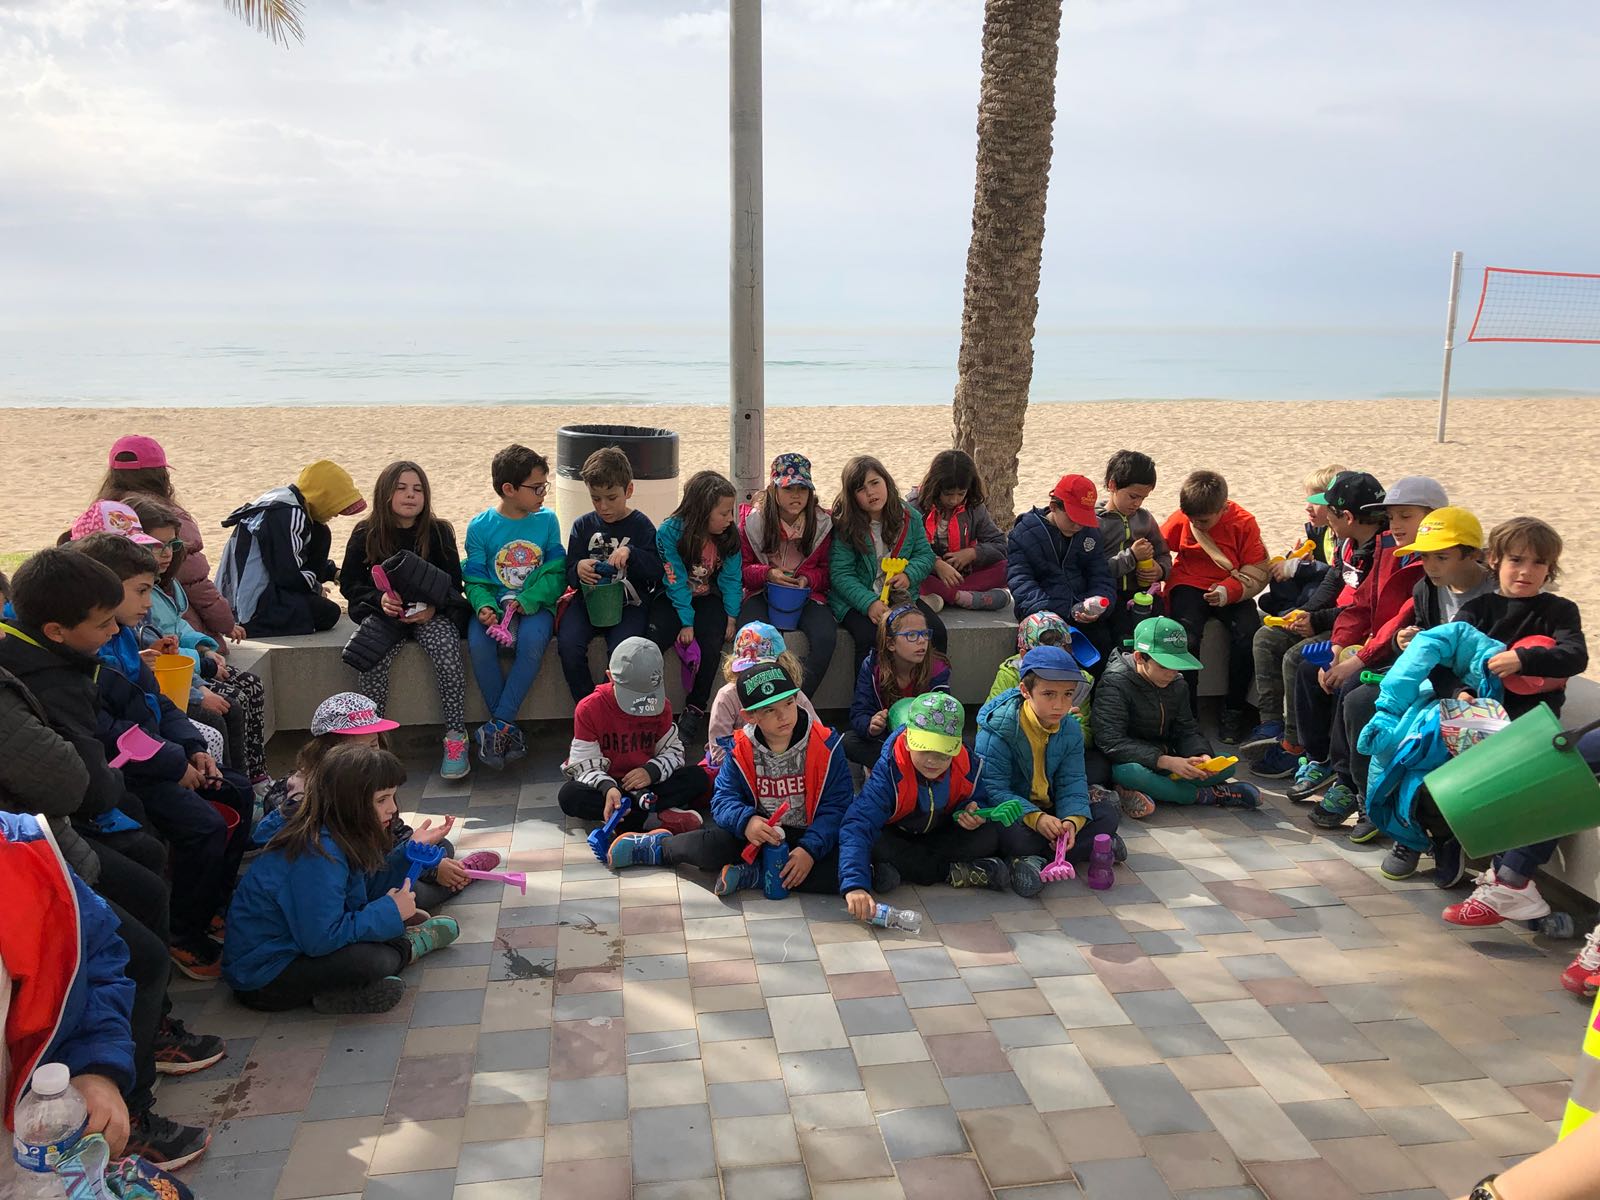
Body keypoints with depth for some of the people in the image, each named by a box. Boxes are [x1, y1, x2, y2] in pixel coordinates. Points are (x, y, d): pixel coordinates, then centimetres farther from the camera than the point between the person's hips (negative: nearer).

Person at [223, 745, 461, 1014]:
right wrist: (389, 911, -20)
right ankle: (407, 947, -2)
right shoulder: (317, 856, -28)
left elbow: (365, 886, 11)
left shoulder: (333, 835, 0)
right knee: (367, 960, -30)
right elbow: (321, 939, -30)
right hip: (261, 981, -10)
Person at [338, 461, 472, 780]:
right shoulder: (365, 534, 3)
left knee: (447, 653, -31)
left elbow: (453, 584, 4)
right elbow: (348, 583, 6)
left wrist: (433, 607, -16)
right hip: (383, 612, 1)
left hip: (431, 613, 0)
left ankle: (456, 738, -23)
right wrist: (379, 599, -14)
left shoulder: (439, 531, 2)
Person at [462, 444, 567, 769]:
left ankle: (497, 727, -23)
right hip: (493, 603, 0)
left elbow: (556, 573, 0)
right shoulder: (480, 526, 0)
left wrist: (526, 601, -16)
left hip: (535, 604, 0)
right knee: (478, 644, -30)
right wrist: (484, 606, -19)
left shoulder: (547, 520, 2)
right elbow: (475, 579, 2)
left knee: (532, 641, -33)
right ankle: (509, 728, -16)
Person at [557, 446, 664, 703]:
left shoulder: (641, 526, 4)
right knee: (568, 645, -25)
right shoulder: (583, 526, 11)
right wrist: (578, 570, -15)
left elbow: (657, 570, -6)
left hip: (629, 603, -2)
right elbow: (569, 575, 9)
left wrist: (630, 553, -21)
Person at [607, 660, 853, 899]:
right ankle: (658, 846, 8)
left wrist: (810, 849, -27)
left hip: (809, 838, -1)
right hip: (762, 834, 1)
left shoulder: (825, 745, -12)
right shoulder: (739, 750, -5)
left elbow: (835, 806, -13)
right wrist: (746, 821, -31)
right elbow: (724, 799, -7)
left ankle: (751, 874, -24)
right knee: (708, 846, -27)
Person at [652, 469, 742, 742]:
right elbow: (676, 581, -18)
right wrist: (686, 622, -20)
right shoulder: (669, 532, -19)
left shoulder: (729, 535, -8)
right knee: (656, 639, -26)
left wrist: (731, 616, -8)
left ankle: (695, 710, -10)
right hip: (673, 599, -2)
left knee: (712, 642, -24)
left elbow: (731, 578, 0)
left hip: (708, 598, 2)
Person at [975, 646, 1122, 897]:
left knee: (1107, 814, -12)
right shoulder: (997, 729, -19)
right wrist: (1035, 817, -34)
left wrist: (1072, 820, -25)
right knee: (1015, 836, -38)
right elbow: (993, 789, -21)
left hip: (1049, 812, 6)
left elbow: (1072, 783, -3)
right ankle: (1087, 847, -18)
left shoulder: (1071, 731, -1)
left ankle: (1031, 860, -22)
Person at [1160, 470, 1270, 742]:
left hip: (1231, 592, 0)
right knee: (1187, 639, -28)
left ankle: (1234, 711, -6)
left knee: (1249, 633, -26)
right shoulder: (1180, 519, -4)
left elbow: (1258, 572, -7)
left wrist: (1229, 590, -24)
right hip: (1189, 586, 0)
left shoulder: (1244, 523, -8)